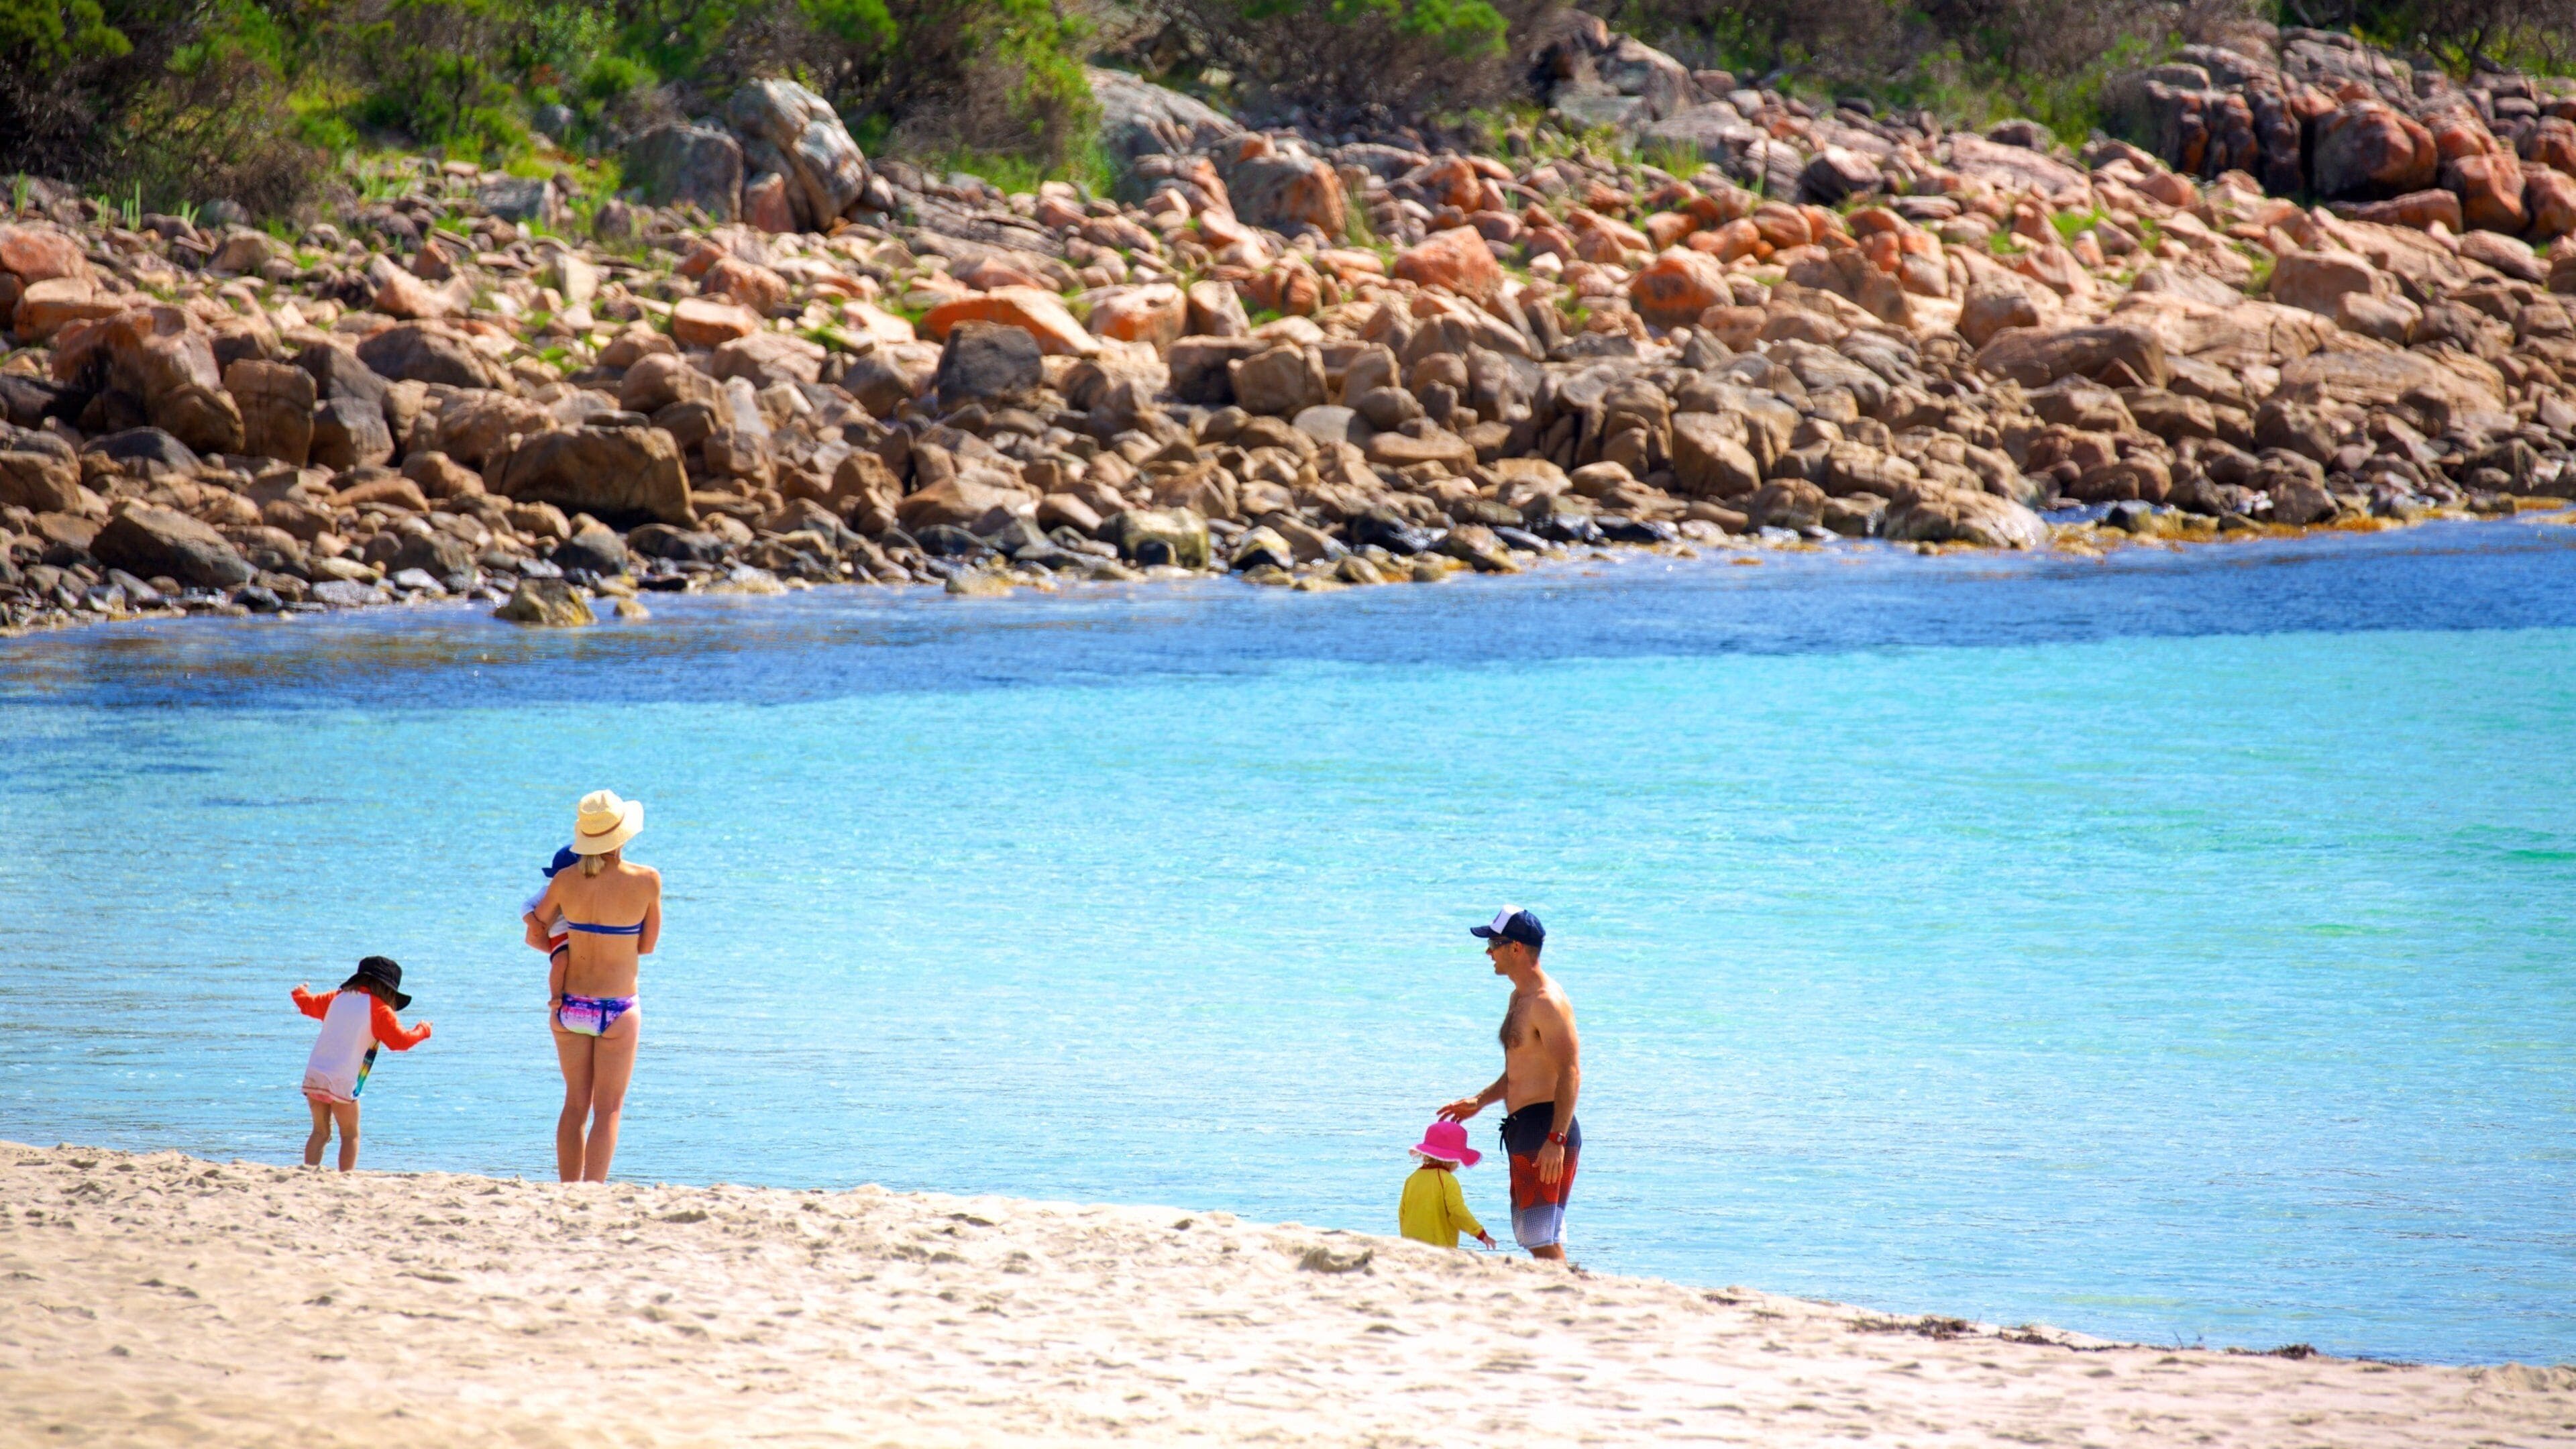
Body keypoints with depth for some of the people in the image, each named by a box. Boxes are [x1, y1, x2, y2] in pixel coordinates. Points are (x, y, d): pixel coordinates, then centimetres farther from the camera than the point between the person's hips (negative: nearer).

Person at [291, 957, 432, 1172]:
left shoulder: (338, 998, 13)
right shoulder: (380, 1010, -3)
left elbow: (308, 1004, 25)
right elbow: (401, 1041, -6)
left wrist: (300, 992, 47)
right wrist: (423, 1030, 12)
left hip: (314, 1075, 5)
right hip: (342, 1082, -5)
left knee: (320, 1132, 15)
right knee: (350, 1136, 5)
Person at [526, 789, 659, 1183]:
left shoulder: (565, 881, -4)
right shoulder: (647, 881, -11)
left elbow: (535, 929, 10)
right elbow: (646, 945, 0)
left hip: (569, 1005, 3)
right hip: (617, 1010, -3)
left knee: (575, 1104, 15)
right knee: (608, 1109, 2)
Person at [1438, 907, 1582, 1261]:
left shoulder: (1547, 1003, -15)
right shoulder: (1520, 997, 17)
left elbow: (1571, 1075, -21)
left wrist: (1555, 1140, -26)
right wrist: (1480, 1101, 22)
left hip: (1545, 1129, -11)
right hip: (1522, 1129, 11)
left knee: (1543, 1240, -13)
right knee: (1530, 1234, 13)